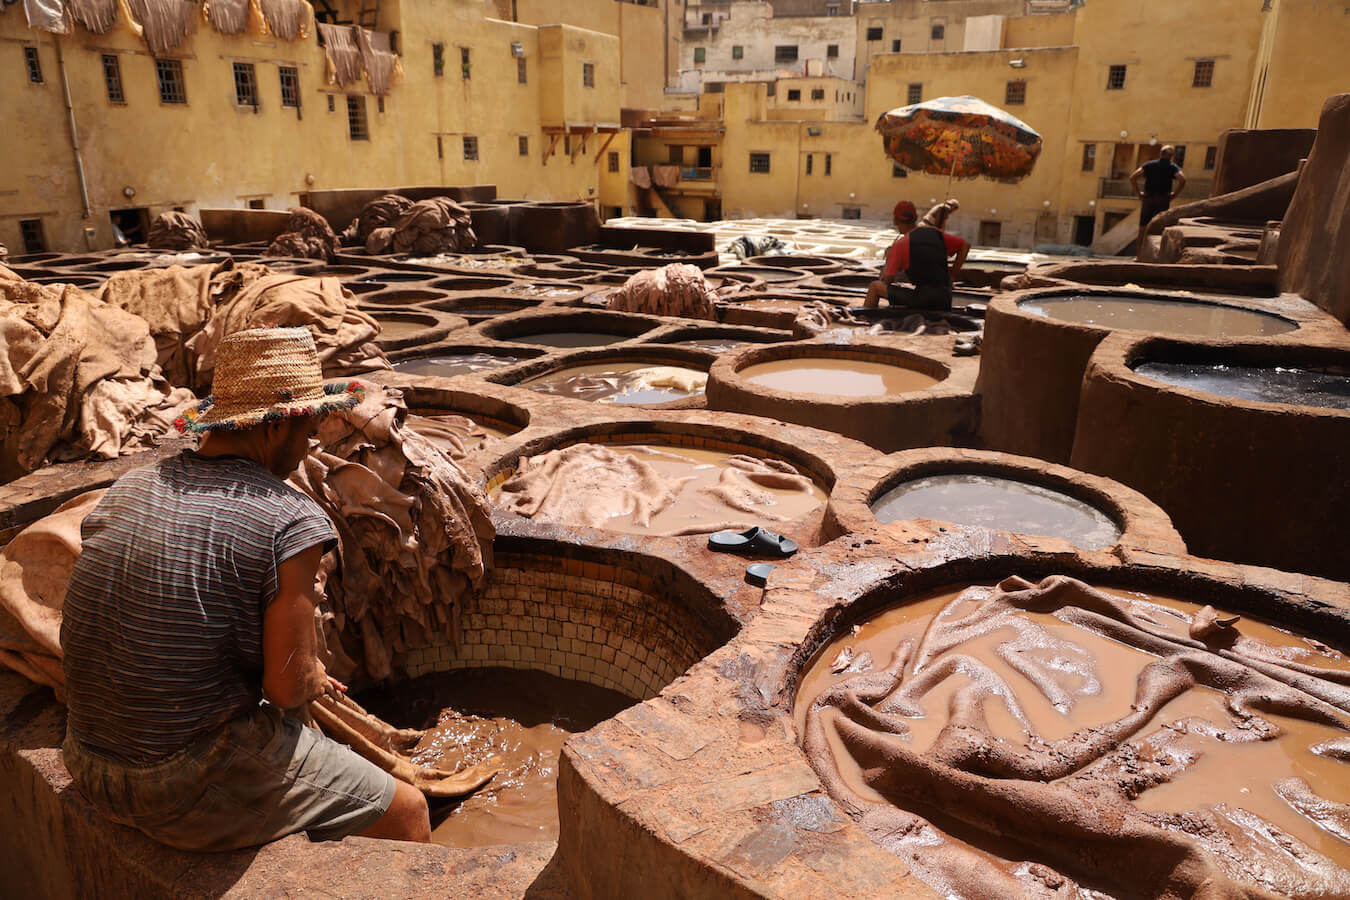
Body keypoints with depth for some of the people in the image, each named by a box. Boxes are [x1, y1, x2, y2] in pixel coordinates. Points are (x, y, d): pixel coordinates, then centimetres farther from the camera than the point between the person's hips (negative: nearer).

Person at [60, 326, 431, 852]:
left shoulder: (125, 490, 2)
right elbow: (288, 687, -17)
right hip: (195, 791, -8)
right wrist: (314, 678, 7)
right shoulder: (291, 522, -20)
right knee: (408, 813, 10)